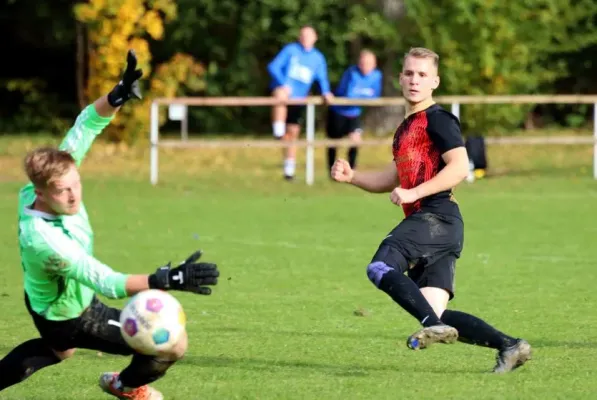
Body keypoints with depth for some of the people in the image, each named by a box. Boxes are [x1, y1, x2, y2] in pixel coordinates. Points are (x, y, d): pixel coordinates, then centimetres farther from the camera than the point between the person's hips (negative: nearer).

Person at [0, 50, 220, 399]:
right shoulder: (43, 240, -44)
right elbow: (106, 282, -48)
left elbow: (84, 129, -20)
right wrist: (167, 280, -59)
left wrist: (116, 98, -38)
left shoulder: (51, 179, -24)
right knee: (173, 344, -2)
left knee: (61, 348, 41)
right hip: (71, 317, -8)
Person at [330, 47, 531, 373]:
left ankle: (435, 325, -32)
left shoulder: (437, 120, -3)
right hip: (424, 223, 9)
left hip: (437, 217, -9)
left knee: (380, 267, -25)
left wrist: (413, 193, -19)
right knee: (434, 314, -1)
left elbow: (459, 167, -15)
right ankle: (509, 346, -1)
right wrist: (351, 176, 19)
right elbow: (392, 180, 34)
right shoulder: (405, 128, 26)